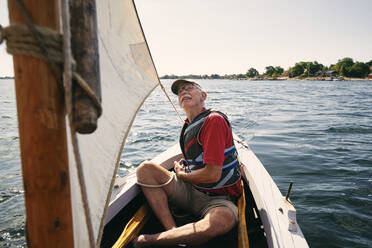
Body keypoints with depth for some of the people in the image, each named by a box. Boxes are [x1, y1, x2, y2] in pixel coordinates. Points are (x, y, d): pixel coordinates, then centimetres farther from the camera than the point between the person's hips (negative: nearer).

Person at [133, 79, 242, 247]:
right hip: (190, 190, 8)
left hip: (217, 198, -7)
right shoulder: (189, 125, 10)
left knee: (223, 220, -41)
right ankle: (173, 232, -19)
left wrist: (181, 174, -4)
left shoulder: (214, 120, -16)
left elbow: (213, 175, -22)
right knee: (145, 169, -6)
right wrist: (184, 165, 0)